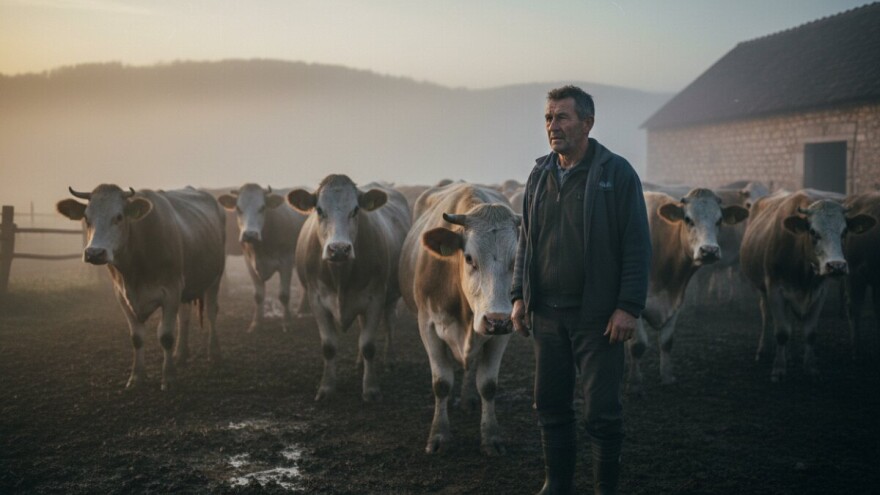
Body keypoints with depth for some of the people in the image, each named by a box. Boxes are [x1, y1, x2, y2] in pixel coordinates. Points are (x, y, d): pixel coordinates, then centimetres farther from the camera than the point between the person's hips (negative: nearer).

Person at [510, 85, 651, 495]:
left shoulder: (616, 173, -7)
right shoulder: (539, 175, 10)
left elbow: (637, 245, -9)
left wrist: (628, 307, -14)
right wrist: (518, 296, 9)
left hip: (597, 316, -5)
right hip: (547, 314, 5)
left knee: (602, 411, 1)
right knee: (550, 404, 11)